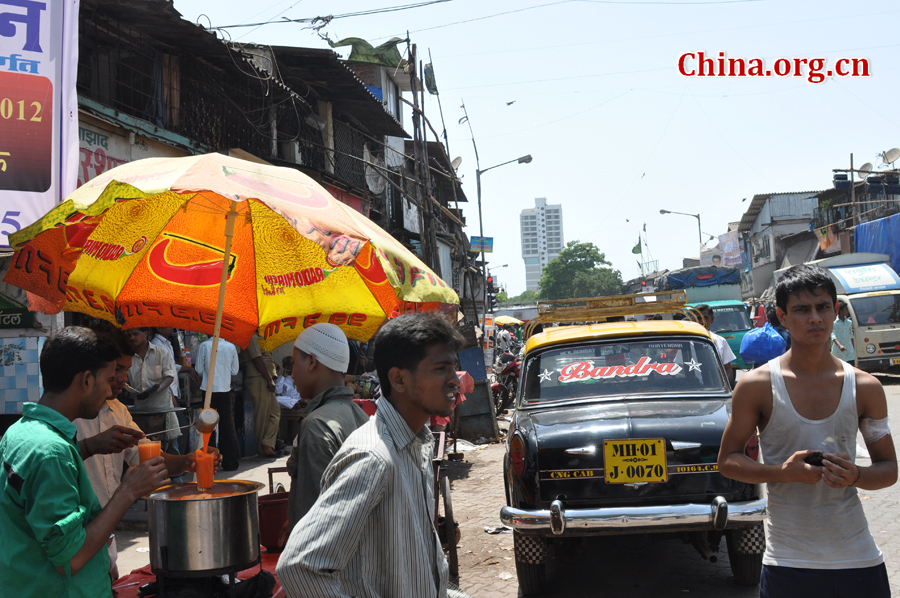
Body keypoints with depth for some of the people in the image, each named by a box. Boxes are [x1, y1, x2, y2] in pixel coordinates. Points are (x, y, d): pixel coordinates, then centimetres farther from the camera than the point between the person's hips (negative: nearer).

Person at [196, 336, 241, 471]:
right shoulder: (231, 347, 1)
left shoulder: (204, 346, -6)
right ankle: (230, 463, 11)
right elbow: (235, 371, 5)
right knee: (227, 426, 7)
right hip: (225, 389, 2)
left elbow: (199, 370, -4)